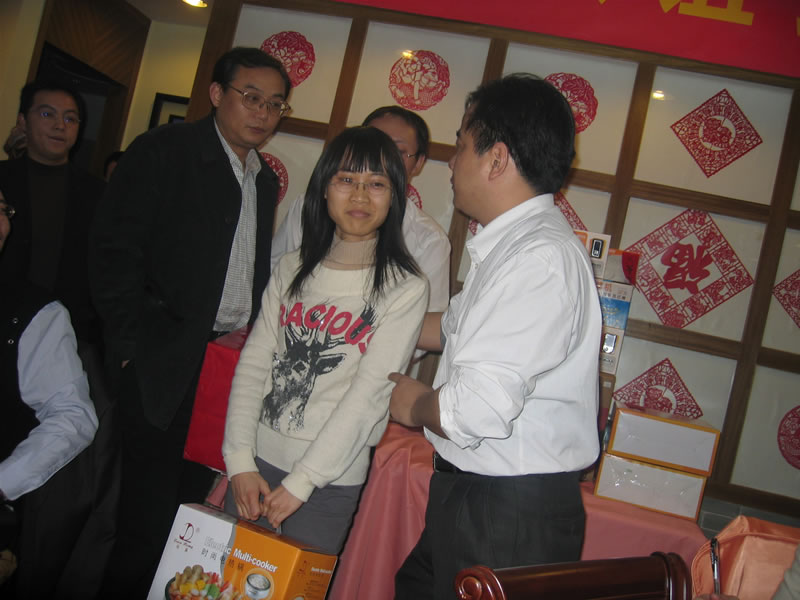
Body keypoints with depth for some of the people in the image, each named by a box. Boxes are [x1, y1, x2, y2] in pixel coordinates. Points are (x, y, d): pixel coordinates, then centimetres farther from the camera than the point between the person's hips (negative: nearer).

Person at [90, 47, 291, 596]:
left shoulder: (266, 180, 17)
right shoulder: (163, 150, -2)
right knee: (152, 502, -1)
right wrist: (132, 343, -10)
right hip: (166, 359, -5)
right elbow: (115, 251, -7)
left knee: (199, 498, 5)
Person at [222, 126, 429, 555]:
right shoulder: (293, 268, 5)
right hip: (259, 460, 4)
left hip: (332, 479, -4)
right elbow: (253, 365, 3)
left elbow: (370, 394, -14)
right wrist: (240, 461, -6)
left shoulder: (405, 288, -10)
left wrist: (300, 482, -14)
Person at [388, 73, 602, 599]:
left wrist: (416, 404, -9)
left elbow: (476, 411, -31)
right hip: (467, 492, 9)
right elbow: (457, 327, 26)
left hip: (509, 516, -9)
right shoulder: (513, 243, 8)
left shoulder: (541, 258, -26)